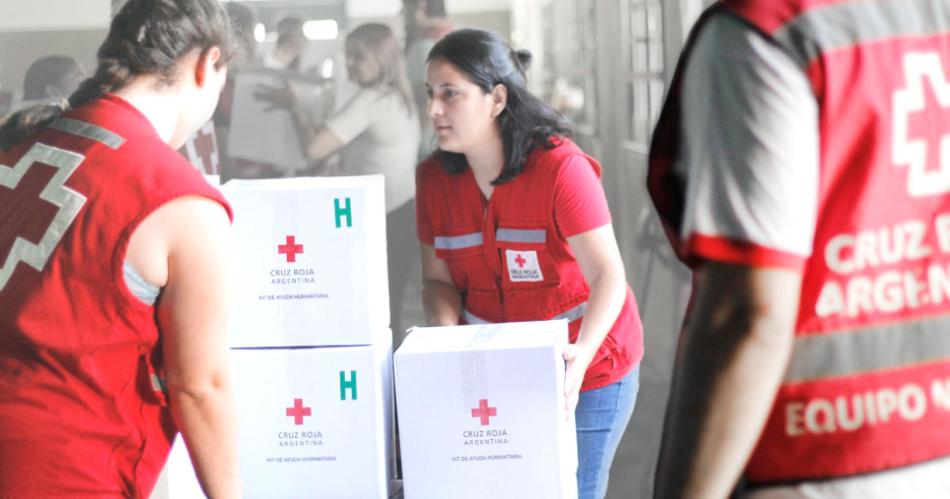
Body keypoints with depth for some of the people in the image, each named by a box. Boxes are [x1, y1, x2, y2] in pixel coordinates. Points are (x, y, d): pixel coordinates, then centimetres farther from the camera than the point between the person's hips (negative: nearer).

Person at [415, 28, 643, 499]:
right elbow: (439, 280, 0)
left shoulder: (560, 168, -21)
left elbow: (608, 275, -23)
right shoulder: (434, 178, -5)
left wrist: (581, 355, -38)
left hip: (586, 368, -4)